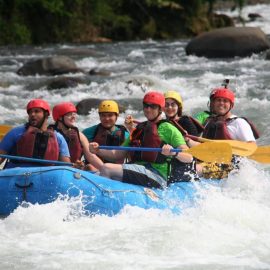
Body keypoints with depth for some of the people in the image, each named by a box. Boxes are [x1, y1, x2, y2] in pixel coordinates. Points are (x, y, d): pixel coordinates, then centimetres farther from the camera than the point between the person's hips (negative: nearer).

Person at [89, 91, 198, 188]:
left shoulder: (168, 129, 2)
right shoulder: (139, 129, 24)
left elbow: (189, 158, -7)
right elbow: (118, 154, 21)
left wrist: (174, 153, -28)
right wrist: (98, 151, 3)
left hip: (157, 176, -7)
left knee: (107, 168, -23)